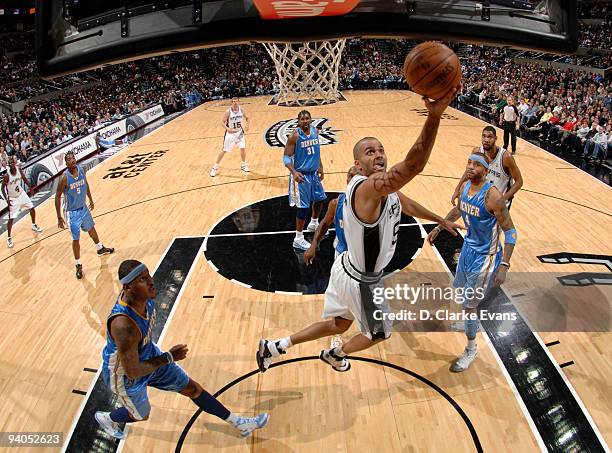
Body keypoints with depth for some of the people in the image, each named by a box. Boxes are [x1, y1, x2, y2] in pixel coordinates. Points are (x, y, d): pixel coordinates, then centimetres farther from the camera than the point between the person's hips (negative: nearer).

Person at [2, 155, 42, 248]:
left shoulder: (19, 169, -14)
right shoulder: (7, 175, -27)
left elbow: (24, 178, 7)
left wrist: (29, 187, 9)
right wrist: (6, 199, -26)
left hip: (21, 193, 5)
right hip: (13, 198, -5)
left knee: (32, 208, 15)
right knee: (11, 218, -4)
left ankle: (34, 225, 40)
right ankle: (9, 238, 8)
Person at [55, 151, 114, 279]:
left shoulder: (81, 170, -9)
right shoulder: (64, 178, -25)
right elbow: (57, 197, -17)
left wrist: (91, 200, 21)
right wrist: (59, 217, -16)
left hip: (83, 208, 6)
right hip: (72, 212, -6)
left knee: (91, 228, 26)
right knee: (76, 239, 2)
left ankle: (100, 249, 51)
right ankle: (78, 265, 17)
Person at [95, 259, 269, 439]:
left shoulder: (145, 295, -20)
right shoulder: (124, 325, -43)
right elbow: (132, 372, -33)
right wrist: (169, 357, -24)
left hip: (148, 355, 7)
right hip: (125, 375, -6)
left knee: (192, 388, 12)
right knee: (142, 415, 22)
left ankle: (237, 422, 27)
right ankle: (107, 418, 55)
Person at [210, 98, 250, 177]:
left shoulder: (241, 110, -9)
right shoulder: (228, 112, -20)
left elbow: (247, 117, 8)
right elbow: (223, 122, -15)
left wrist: (247, 125, -11)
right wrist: (227, 128, -34)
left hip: (239, 132, 3)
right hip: (230, 133, -3)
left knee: (243, 148, 2)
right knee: (224, 150, 0)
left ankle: (243, 165, 26)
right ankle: (215, 167, 11)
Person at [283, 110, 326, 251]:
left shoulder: (315, 131, 2)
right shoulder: (294, 136, -18)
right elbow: (286, 157, -19)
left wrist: (320, 167, 18)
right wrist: (294, 172, -34)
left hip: (314, 173, 7)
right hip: (301, 175, -7)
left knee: (320, 198, 22)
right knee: (303, 207, -7)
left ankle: (313, 224, 49)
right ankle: (298, 239, 5)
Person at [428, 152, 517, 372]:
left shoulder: (492, 195, -28)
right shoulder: (465, 186, -4)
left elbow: (510, 231, -23)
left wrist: (504, 265, -27)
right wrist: (438, 227, 18)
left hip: (485, 255, -8)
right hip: (469, 246, 8)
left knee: (469, 305, -1)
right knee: (462, 288, 27)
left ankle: (471, 350, 21)